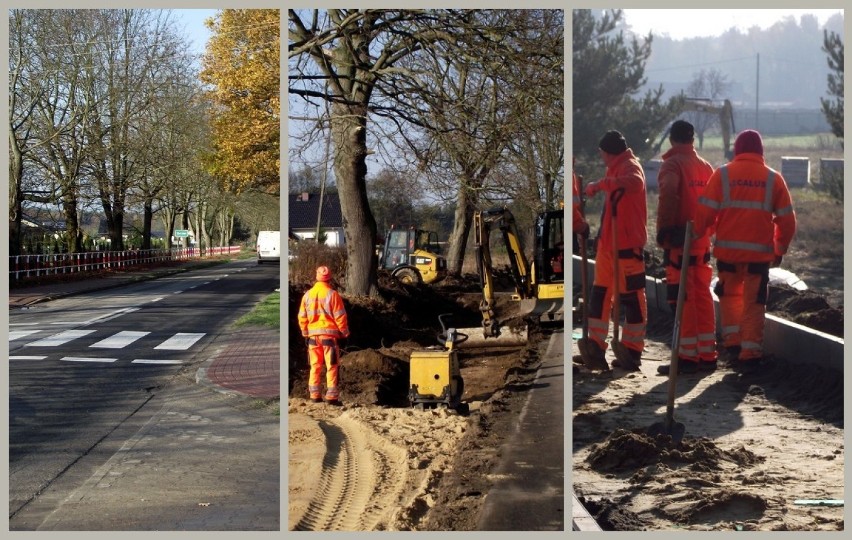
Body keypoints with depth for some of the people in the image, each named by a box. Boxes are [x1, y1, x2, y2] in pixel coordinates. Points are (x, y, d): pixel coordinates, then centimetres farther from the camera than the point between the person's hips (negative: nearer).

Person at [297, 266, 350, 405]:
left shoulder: (308, 295, 4)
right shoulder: (332, 294, -10)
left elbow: (302, 317, 8)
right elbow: (340, 317, -10)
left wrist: (305, 334, 18)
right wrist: (345, 333, 1)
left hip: (313, 335, 4)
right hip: (329, 334, -4)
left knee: (315, 366, 13)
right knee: (332, 366, 2)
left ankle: (315, 396, 13)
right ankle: (332, 397, -1)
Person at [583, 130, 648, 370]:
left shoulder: (630, 166, -11)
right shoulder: (616, 169, 20)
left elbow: (634, 182, -35)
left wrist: (601, 184, -32)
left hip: (627, 245, -10)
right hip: (608, 242, 10)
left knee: (631, 297, -3)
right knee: (600, 293, 10)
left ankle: (632, 351, 2)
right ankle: (596, 347, 16)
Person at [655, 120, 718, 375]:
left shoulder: (672, 164, -7)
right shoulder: (705, 166, 14)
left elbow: (668, 197, -22)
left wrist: (663, 231, -17)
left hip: (679, 241, -7)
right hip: (702, 240, 7)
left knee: (683, 299, -5)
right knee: (703, 296, 11)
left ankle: (688, 356, -5)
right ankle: (707, 354, 15)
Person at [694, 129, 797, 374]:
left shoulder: (722, 174, -1)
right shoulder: (773, 178, 3)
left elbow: (705, 212, -7)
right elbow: (786, 220, 5)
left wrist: (696, 236, 4)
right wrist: (780, 249, 15)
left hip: (727, 250, 0)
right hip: (760, 252, 0)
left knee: (729, 296, 20)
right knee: (754, 303, 8)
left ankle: (733, 345, 15)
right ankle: (749, 356, 6)